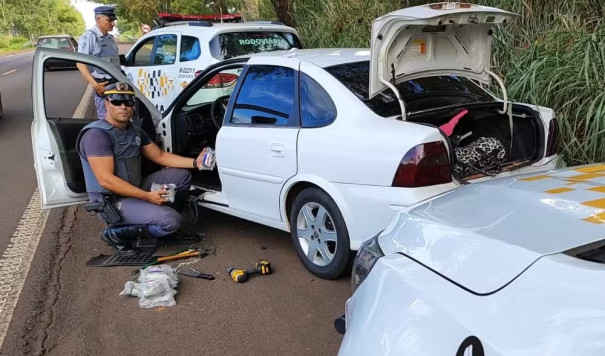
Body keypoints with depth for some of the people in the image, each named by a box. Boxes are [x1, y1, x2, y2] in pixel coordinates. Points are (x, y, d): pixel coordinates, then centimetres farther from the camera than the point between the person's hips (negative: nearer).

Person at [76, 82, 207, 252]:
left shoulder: (134, 130, 8)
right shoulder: (97, 134, -20)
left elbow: (160, 156, 13)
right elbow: (106, 180, -25)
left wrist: (195, 162, 0)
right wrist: (147, 196, -27)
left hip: (135, 189, 9)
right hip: (112, 201, -9)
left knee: (181, 175, 6)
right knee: (172, 221, -24)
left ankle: (159, 216, 10)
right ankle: (117, 232, -6)